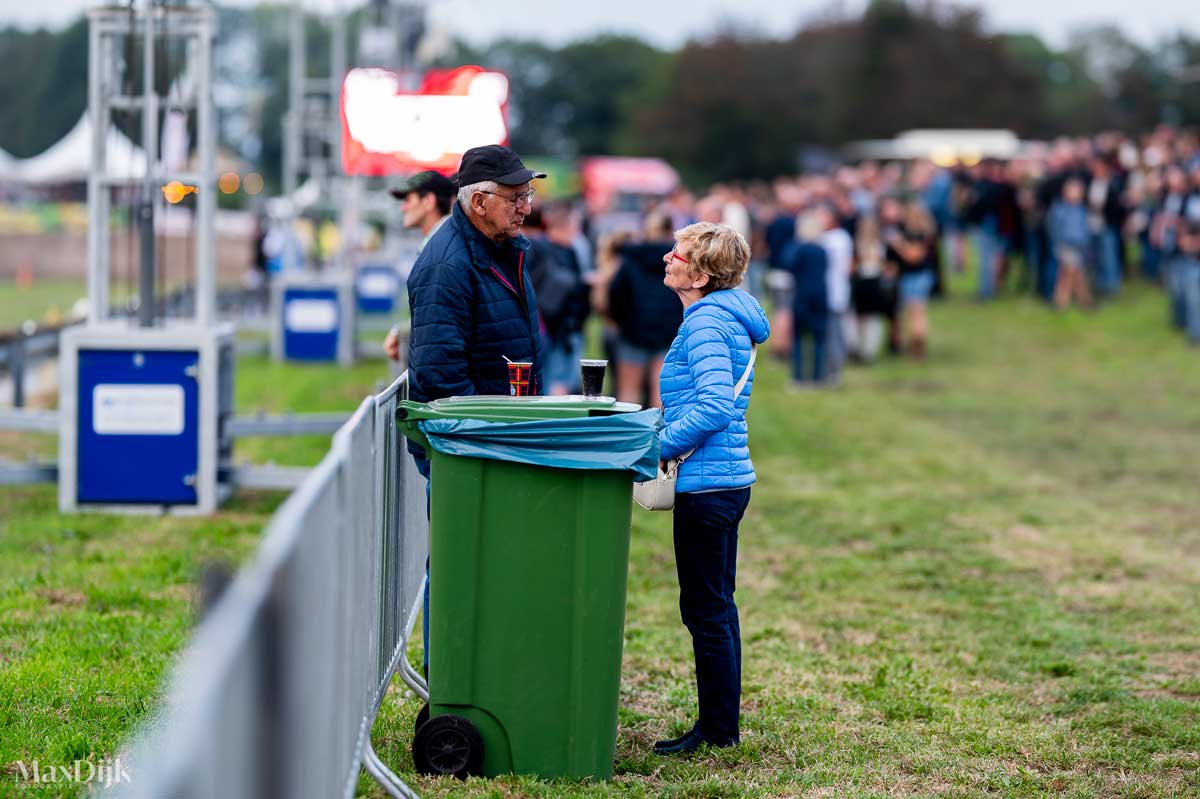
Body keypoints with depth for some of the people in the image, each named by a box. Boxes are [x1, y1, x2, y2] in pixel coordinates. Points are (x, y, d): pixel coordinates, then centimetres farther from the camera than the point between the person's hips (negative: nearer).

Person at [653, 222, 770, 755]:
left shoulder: (706, 323, -16)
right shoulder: (725, 317, 14)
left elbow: (714, 406, -25)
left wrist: (657, 448, -18)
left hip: (706, 485, -10)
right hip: (728, 478, 10)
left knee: (705, 608, -2)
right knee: (715, 606, 16)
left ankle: (717, 731, 5)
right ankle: (723, 723, 23)